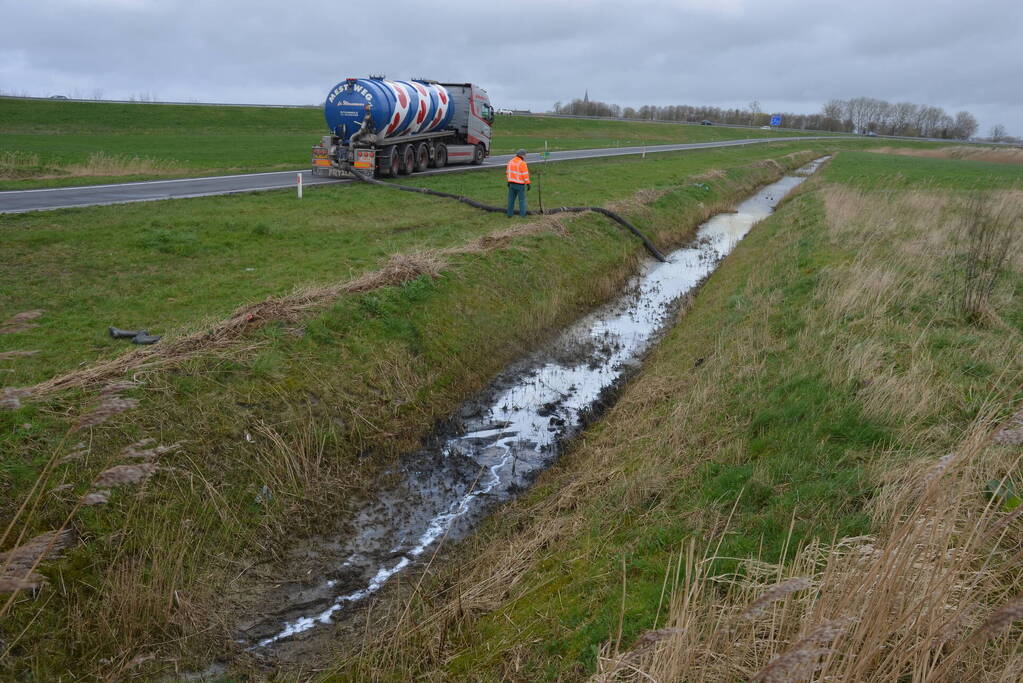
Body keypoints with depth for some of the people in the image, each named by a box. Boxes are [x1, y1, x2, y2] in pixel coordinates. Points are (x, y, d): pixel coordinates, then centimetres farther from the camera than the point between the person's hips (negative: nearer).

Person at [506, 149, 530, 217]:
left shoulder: (510, 162, 7)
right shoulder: (522, 163, -15)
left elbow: (508, 172, 15)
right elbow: (525, 174, -17)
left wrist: (509, 181, 24)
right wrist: (528, 183, -13)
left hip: (511, 183, 6)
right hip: (520, 184, -6)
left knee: (511, 199, 11)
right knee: (522, 199, 2)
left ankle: (510, 214, 13)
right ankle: (522, 214, 1)